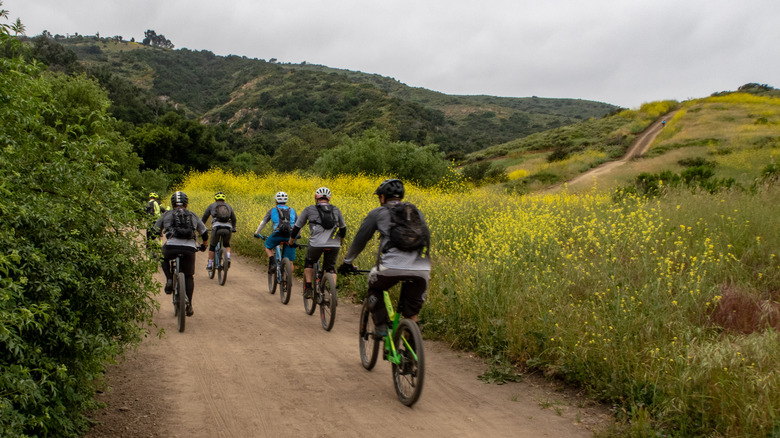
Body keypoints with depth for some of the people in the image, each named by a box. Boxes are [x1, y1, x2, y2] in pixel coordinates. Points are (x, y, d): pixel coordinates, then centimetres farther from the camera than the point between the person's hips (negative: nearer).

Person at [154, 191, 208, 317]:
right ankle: (189, 305, 12)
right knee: (189, 276, 19)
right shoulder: (193, 216, 25)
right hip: (189, 248, 1)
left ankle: (169, 280, 14)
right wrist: (203, 245, 54)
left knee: (164, 257, 34)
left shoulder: (167, 215, 22)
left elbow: (155, 232, 27)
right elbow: (205, 234, 34)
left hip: (172, 246, -1)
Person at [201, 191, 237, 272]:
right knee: (226, 244, 27)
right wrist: (234, 228, 48)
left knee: (212, 246, 17)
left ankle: (209, 264, 18)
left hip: (217, 227, -2)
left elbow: (204, 217, 23)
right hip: (228, 228, 2)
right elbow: (234, 218, 34)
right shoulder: (228, 206, 27)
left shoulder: (212, 206, 21)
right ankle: (228, 258, 3)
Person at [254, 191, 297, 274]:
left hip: (278, 234, -1)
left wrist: (257, 233, 37)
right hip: (291, 235, 2)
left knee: (268, 247, 27)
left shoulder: (273, 210, 20)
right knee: (289, 261, 8)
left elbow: (263, 223, 23)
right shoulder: (292, 210, 26)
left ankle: (272, 262, 4)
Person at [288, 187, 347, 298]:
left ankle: (308, 288, 17)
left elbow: (297, 227, 20)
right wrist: (341, 240, 53)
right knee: (331, 267, 22)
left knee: (309, 262, 26)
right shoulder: (336, 210, 21)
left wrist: (291, 241, 37)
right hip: (334, 245, 2)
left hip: (316, 244, -2)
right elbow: (343, 228, 33)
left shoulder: (309, 210, 14)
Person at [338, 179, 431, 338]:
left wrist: (347, 262, 36)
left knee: (374, 288, 28)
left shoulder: (377, 213, 16)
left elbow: (360, 239, 22)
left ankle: (381, 327, 19)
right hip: (422, 270, 3)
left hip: (392, 267, -3)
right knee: (411, 313, 21)